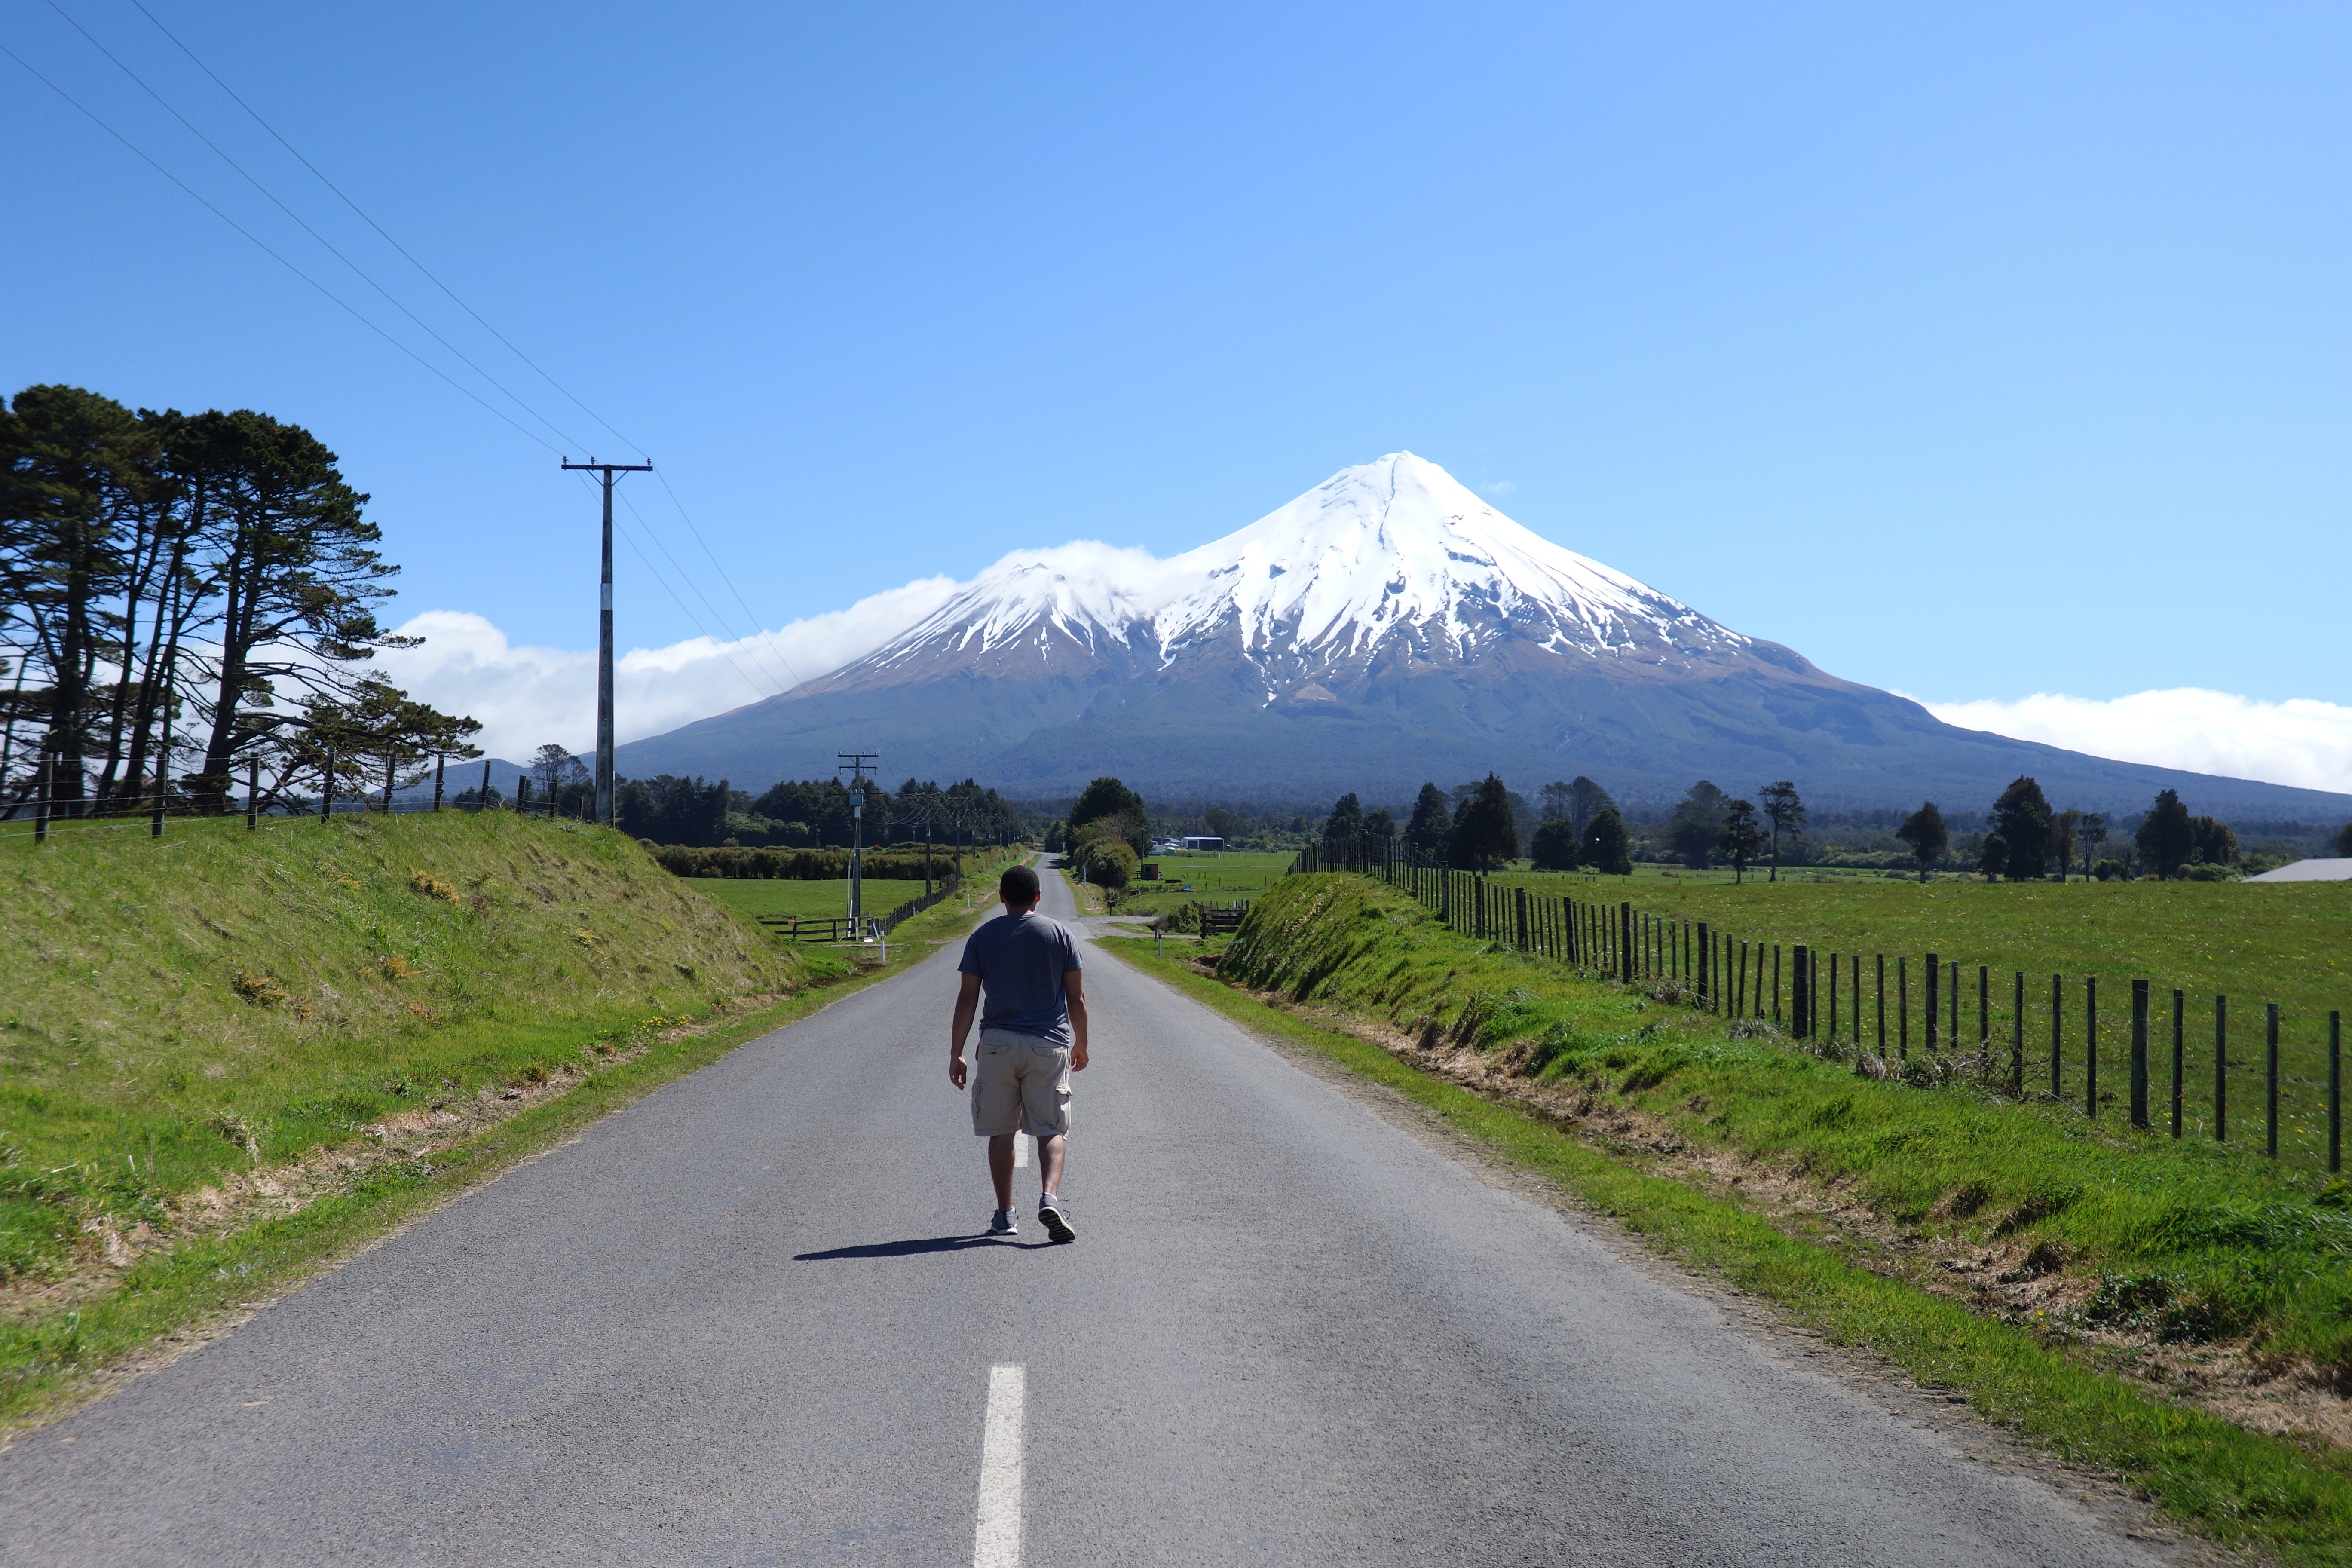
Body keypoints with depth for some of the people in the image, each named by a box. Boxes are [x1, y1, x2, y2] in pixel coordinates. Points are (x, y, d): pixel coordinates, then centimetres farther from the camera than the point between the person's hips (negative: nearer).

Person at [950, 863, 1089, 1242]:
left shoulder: (982, 937, 3)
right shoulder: (1060, 934, 3)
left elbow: (967, 1000, 1)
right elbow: (1077, 998, 4)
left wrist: (956, 1053, 4)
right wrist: (1080, 1045, 15)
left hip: (998, 1044, 1)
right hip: (1050, 1045, 0)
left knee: (1000, 1132, 11)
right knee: (1052, 1131, 1)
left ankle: (1005, 1215, 14)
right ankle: (1050, 1197, -22)